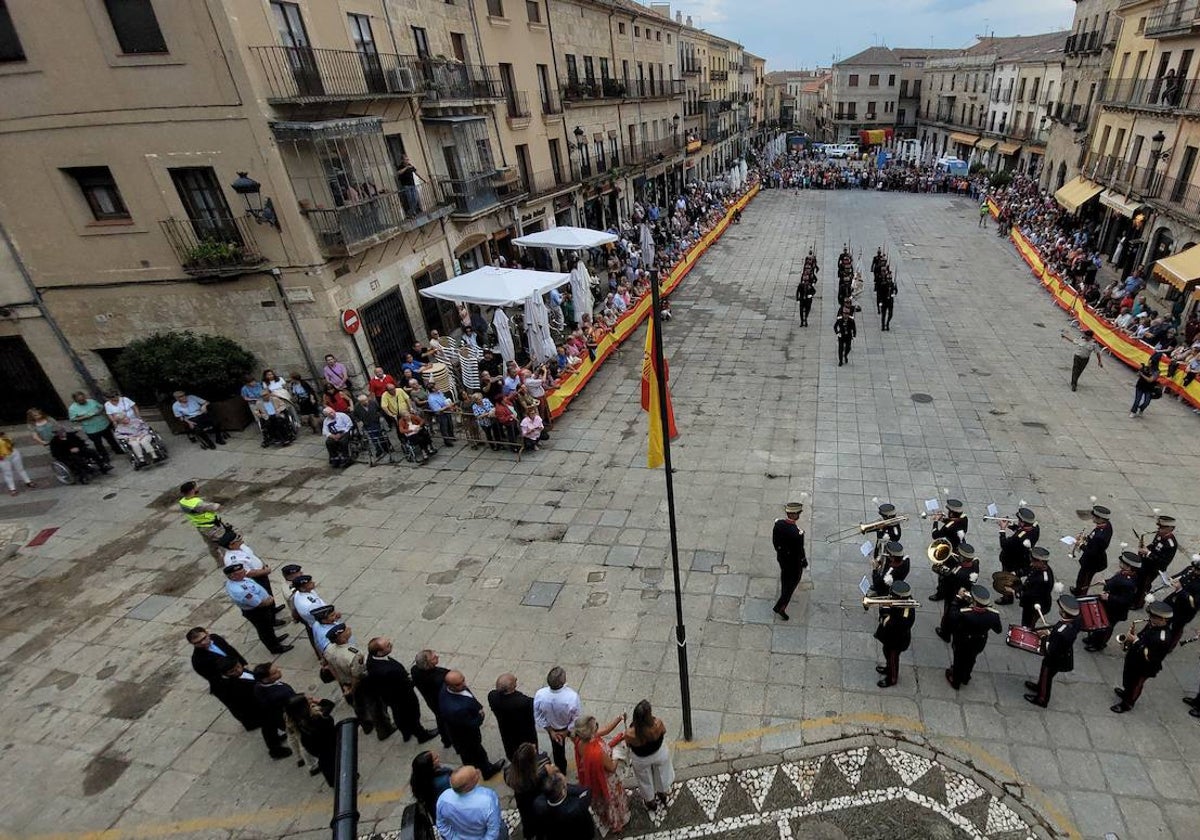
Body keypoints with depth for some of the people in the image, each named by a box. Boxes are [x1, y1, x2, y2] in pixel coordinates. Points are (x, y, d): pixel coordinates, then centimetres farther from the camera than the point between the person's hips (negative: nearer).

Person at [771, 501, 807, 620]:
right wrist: (804, 562, -4)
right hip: (794, 561, -6)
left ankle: (784, 593, 60)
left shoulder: (778, 523, -21)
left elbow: (774, 540, -4)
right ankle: (779, 607, 20)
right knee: (791, 583, 17)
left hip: (781, 556, 6)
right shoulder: (798, 534, -39)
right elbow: (800, 551, -25)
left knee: (784, 576, 33)